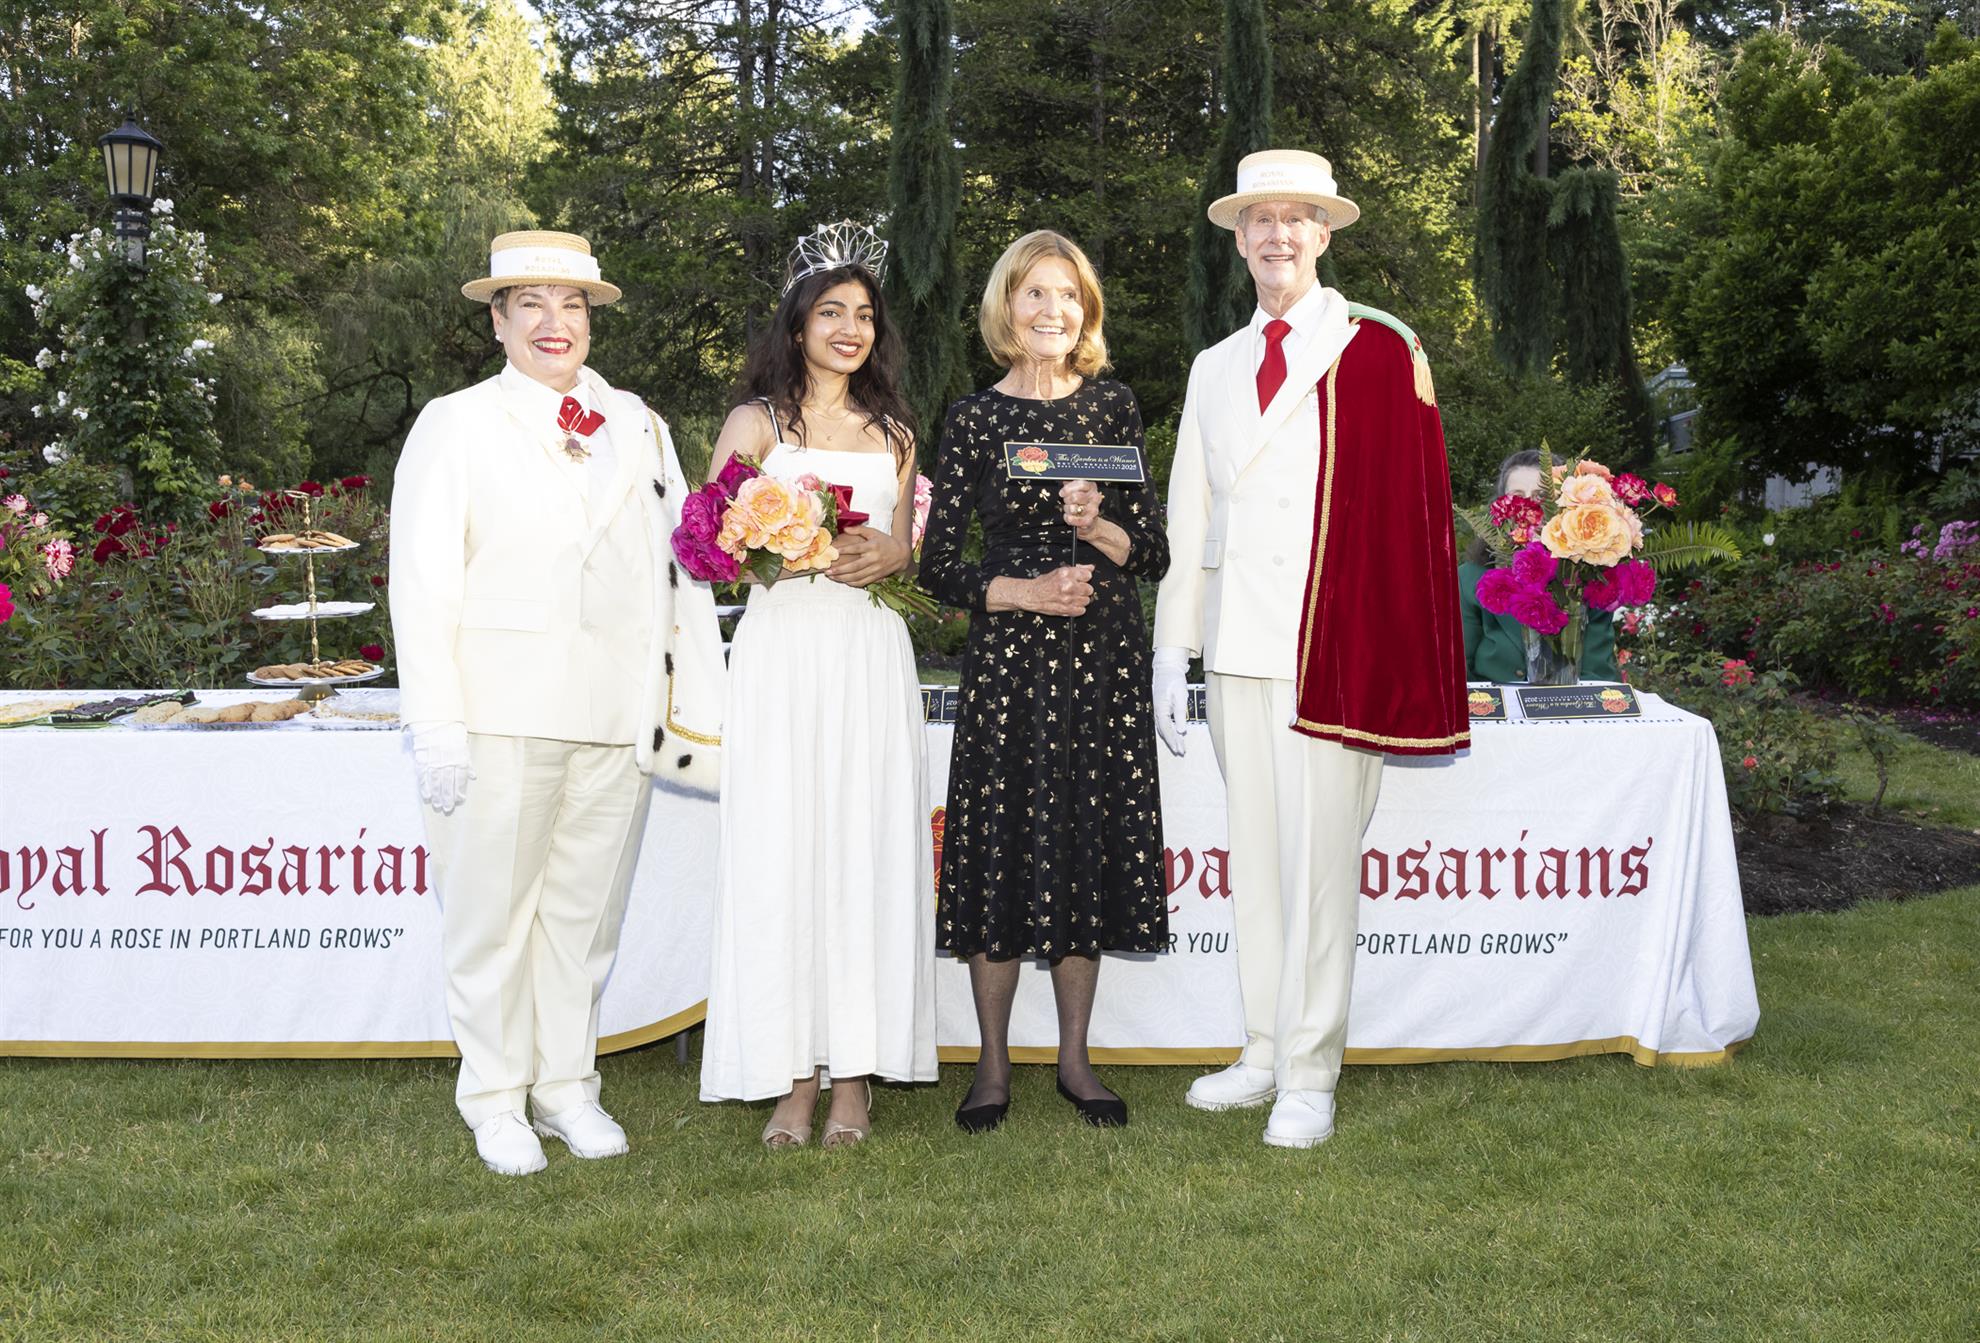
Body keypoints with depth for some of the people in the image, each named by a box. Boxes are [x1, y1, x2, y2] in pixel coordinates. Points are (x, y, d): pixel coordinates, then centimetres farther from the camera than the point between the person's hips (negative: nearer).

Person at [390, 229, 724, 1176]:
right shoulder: (455, 426, 4)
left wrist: (695, 708, 6)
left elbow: (680, 568, 12)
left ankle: (567, 1087, 24)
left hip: (617, 713, 3)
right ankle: (496, 1099, 18)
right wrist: (437, 727, -10)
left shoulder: (639, 428, 15)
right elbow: (422, 584, -2)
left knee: (584, 907, 11)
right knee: (492, 908, 3)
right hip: (502, 712, -3)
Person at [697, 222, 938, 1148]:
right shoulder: (757, 422, 6)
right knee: (779, 852, -6)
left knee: (868, 849, -1)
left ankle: (856, 1075, 4)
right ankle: (792, 1073, 0)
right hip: (781, 653, -3)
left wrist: (883, 556, -1)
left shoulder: (892, 433, 17)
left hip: (871, 655, 3)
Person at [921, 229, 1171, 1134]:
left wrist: (1097, 526, -13)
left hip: (1103, 654, 2)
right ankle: (993, 1062, 15)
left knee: (1089, 846, 6)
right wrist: (1022, 591, -12)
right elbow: (938, 563, 1)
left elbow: (1153, 552, 6)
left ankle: (1074, 1057, 19)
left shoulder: (1113, 407, 7)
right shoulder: (975, 419, 2)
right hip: (1007, 658, -1)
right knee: (1001, 847, 1)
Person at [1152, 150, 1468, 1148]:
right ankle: (1265, 1054, 21)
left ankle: (1309, 1077, 7)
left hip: (1333, 649, -5)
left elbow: (1411, 508, -5)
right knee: (1253, 859, 10)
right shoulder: (1214, 370, 16)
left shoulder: (1381, 352, -1)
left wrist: (1389, 656, -11)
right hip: (1236, 651, 5)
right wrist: (1171, 652, 13)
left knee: (1318, 864, -3)